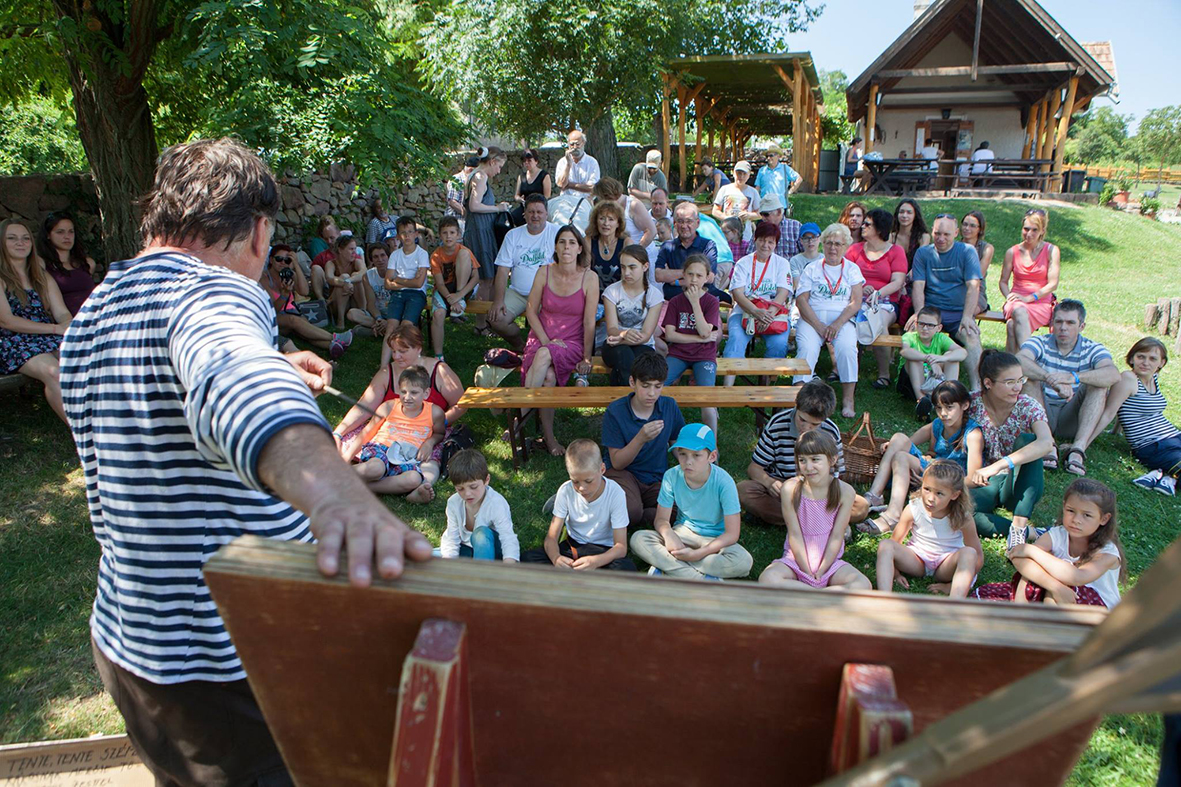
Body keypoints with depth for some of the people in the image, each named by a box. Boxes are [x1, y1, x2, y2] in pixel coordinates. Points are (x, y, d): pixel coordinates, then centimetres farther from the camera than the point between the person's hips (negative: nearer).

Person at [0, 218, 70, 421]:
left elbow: (63, 313, 11)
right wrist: (56, 328, -14)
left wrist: (68, 325, -15)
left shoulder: (43, 277, 21)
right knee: (52, 371, -36)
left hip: (50, 340, 4)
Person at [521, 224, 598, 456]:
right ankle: (548, 436, -21)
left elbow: (589, 322, -6)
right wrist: (546, 339, -7)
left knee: (544, 355, -34)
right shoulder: (545, 273, 0)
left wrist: (586, 358, -8)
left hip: (572, 343, -2)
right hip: (542, 337, 2)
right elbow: (531, 310, 5)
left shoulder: (589, 278, -6)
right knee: (548, 376, -30)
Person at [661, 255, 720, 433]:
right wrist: (700, 339, -9)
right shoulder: (675, 301, 8)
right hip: (678, 353, 2)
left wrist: (695, 302, -14)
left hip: (704, 355, -2)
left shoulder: (711, 301, 2)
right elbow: (669, 335, -2)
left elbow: (705, 332, -13)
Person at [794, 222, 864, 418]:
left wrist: (837, 324, -14)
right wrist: (819, 326, -12)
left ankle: (848, 400, -23)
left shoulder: (852, 269, 16)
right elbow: (801, 300, 2)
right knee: (807, 348, -31)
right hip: (812, 318, 0)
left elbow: (856, 302, 4)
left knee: (847, 347, -31)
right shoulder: (812, 269, 15)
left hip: (842, 319, 0)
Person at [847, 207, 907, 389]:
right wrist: (861, 288, -14)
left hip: (886, 301, -2)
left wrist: (878, 293, -22)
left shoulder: (896, 251, 9)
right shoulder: (855, 249, 17)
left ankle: (884, 374, -19)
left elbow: (897, 282, -3)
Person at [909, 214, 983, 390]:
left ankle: (975, 390, -29)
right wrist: (920, 314, -16)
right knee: (914, 328, -32)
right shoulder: (923, 253, 11)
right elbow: (918, 286, 2)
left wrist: (966, 317, -18)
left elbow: (973, 286, -4)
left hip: (958, 312, -1)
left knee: (972, 336, -30)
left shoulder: (967, 251, 5)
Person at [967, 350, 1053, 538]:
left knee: (1026, 440, -29)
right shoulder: (972, 403, -9)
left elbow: (1046, 443, -34)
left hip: (1020, 484, 0)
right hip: (986, 484, 0)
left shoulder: (1028, 407, -13)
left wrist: (998, 466, -45)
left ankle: (1020, 525, -31)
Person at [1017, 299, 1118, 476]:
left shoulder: (1092, 350, 0)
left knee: (1099, 383, -19)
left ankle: (1078, 447, -34)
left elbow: (1113, 374, -23)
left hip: (1071, 419, 1)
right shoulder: (1040, 343, -2)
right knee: (1032, 377, -24)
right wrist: (1051, 379, -44)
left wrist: (1073, 377, -42)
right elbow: (1019, 361, -27)